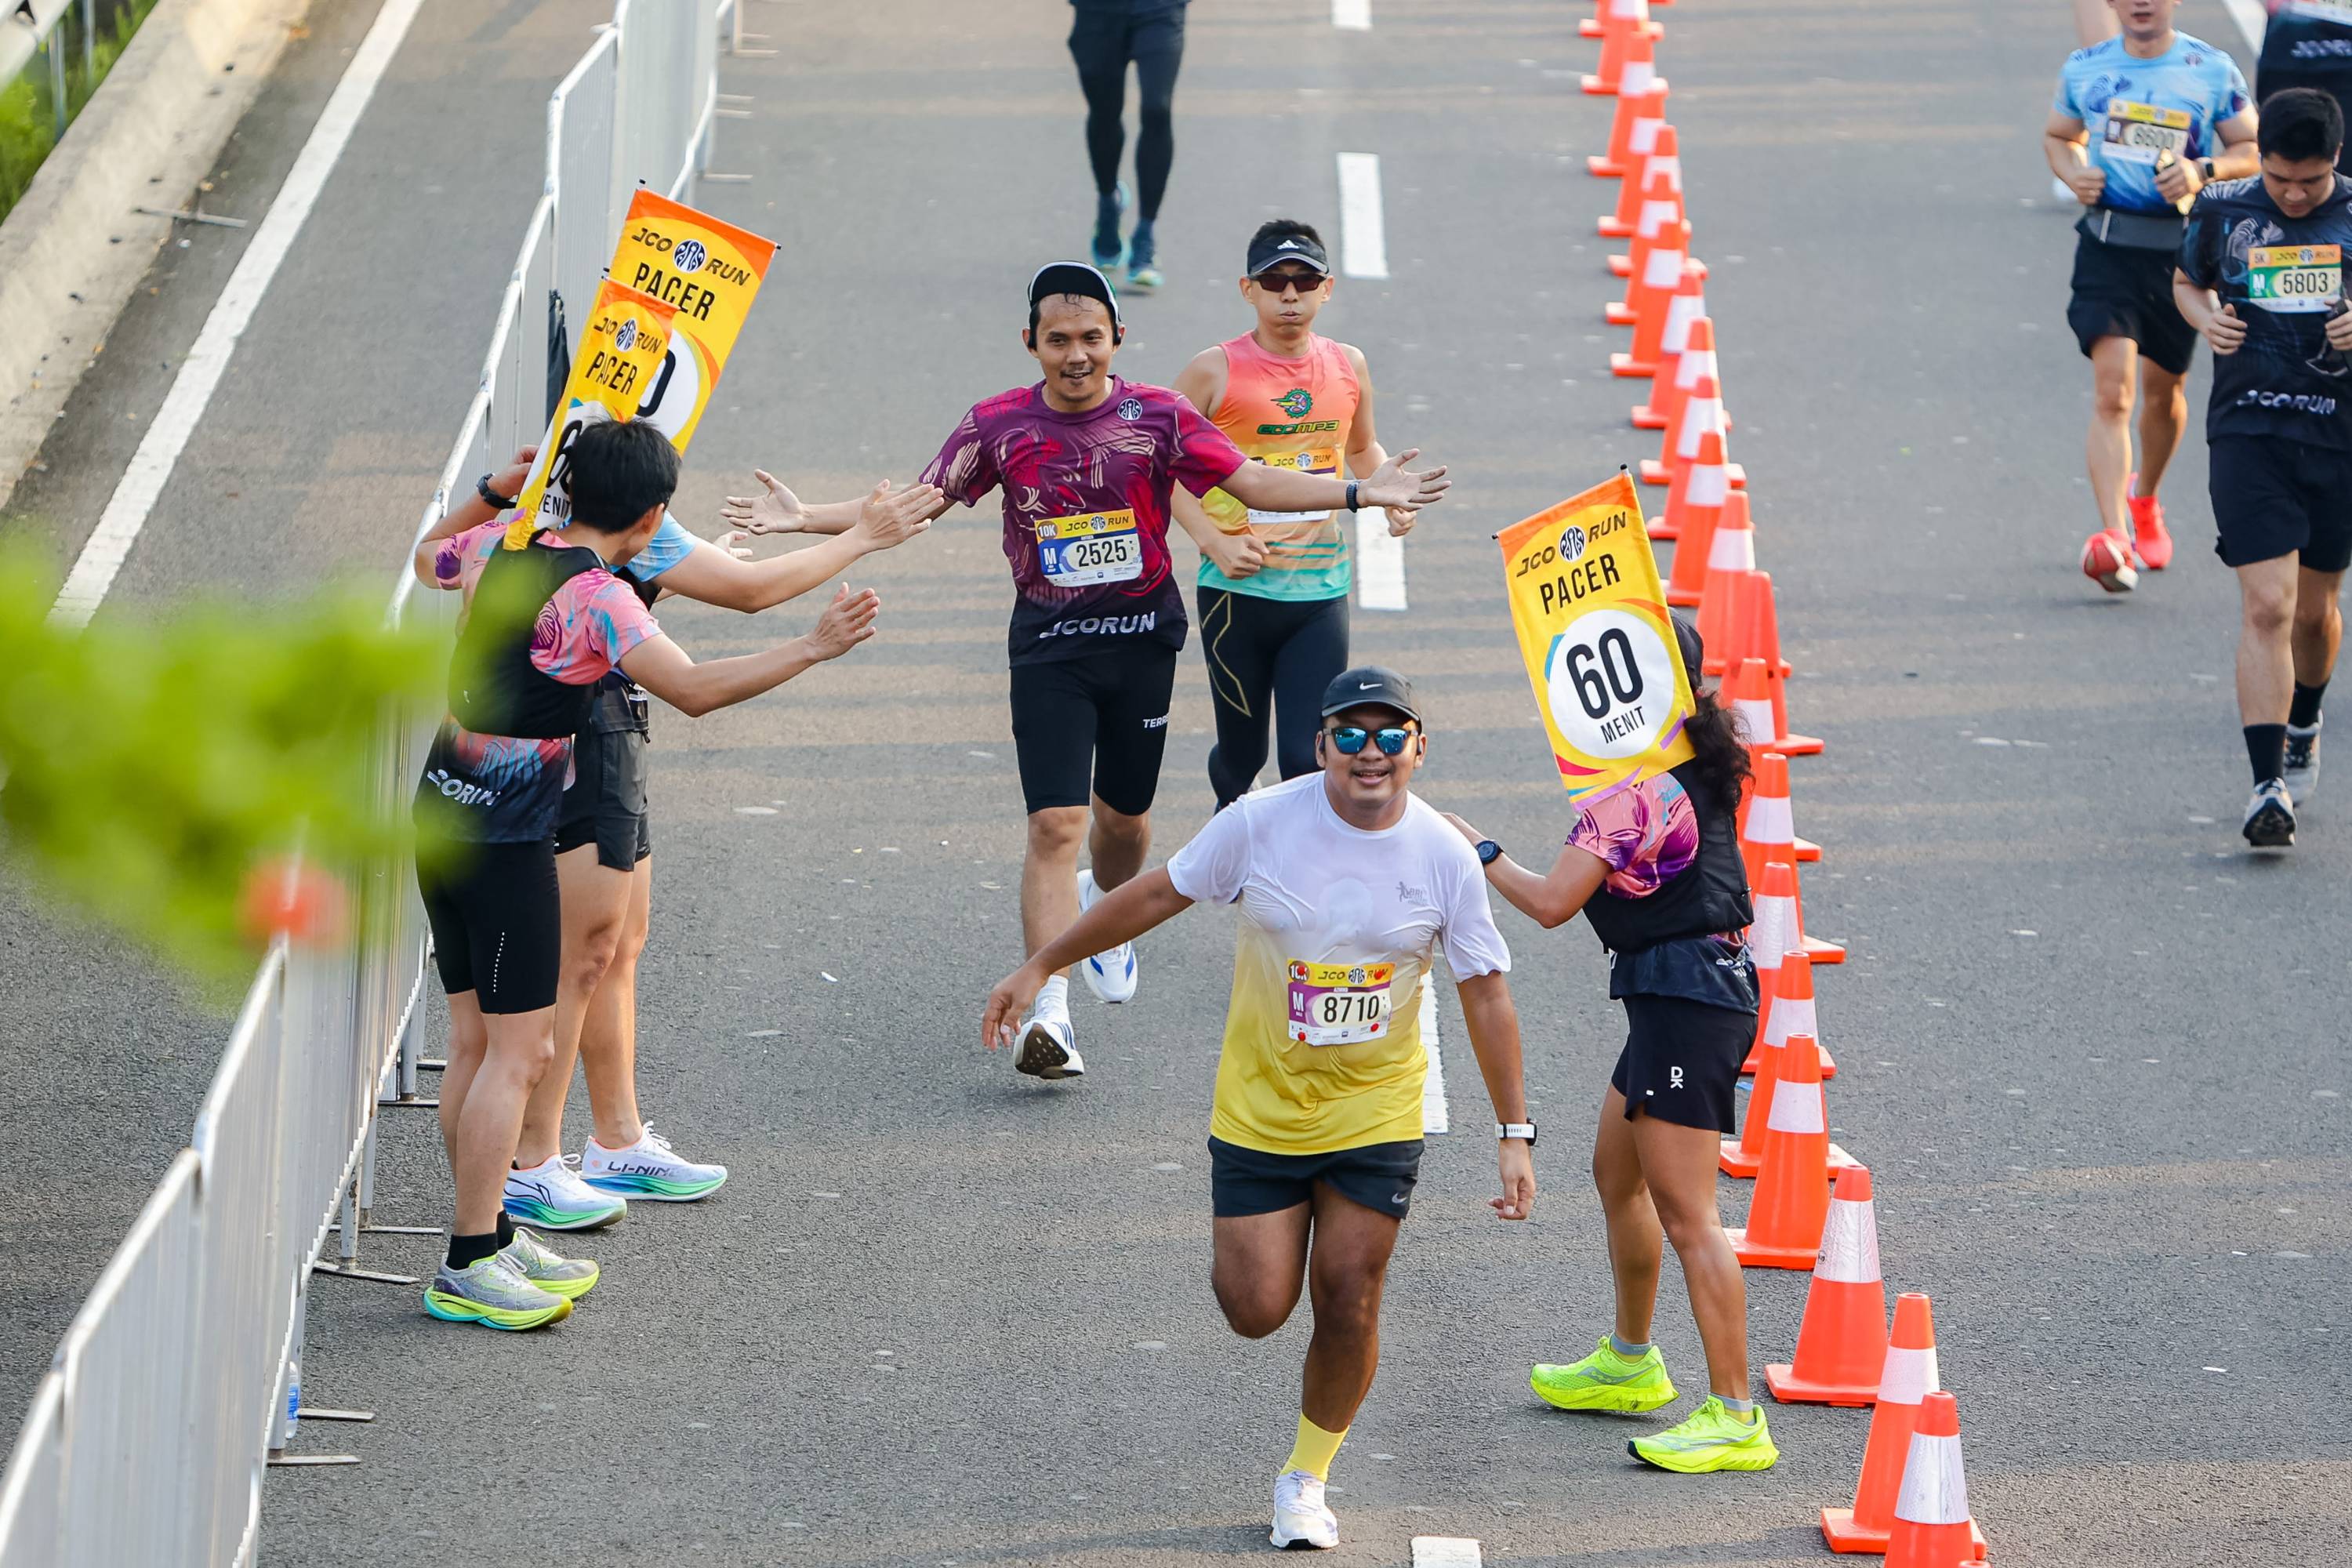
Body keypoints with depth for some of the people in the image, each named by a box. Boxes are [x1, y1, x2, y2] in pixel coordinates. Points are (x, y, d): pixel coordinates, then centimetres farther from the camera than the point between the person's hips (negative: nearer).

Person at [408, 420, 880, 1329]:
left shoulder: (500, 548, 6)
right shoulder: (598, 598, -18)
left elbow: (428, 557, 30)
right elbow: (693, 689, -29)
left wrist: (498, 494, 38)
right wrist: (812, 650, -29)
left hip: (441, 813, 9)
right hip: (505, 841, -9)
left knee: (476, 1043, 15)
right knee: (517, 1050, -5)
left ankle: (489, 1235, 22)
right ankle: (467, 1267, -6)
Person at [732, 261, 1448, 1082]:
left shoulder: (1157, 416, -4)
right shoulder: (1000, 425, -3)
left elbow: (1253, 482, -2)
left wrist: (1358, 491, -12)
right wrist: (806, 520, -8)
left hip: (1142, 633, 2)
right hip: (1048, 644, -1)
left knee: (1123, 815, 15)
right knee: (1055, 824, -13)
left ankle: (1106, 908, 51)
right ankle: (1048, 1013, -17)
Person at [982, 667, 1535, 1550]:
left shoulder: (1444, 857, -9)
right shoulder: (1261, 823, -13)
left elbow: (1486, 995, -1)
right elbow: (1157, 896, 0)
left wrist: (1515, 1134, -3)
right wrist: (1041, 967, 3)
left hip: (1375, 1113, 1)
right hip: (1260, 1106, 0)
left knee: (1348, 1306, -2)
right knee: (1257, 1312, -5)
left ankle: (1306, 1479, 21)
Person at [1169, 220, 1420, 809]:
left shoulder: (1348, 365, 5)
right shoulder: (1216, 371, -7)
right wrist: (1215, 541, -15)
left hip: (1321, 584, 2)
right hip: (1237, 587, -2)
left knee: (1309, 758, -9)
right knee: (1242, 751, 11)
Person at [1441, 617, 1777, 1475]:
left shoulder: (1635, 789, -18)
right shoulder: (1700, 763, 9)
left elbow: (1552, 902, -20)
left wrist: (1480, 852, -4)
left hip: (1681, 999, -10)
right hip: (1711, 981, 10)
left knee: (1685, 1213, -11)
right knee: (1618, 1172, 25)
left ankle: (1734, 1417, -13)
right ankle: (1629, 1363, 41)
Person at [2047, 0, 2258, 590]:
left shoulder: (2212, 71, -1)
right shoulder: (2085, 69, 4)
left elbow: (2252, 149, 5)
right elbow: (2058, 136, 19)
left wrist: (2204, 170, -15)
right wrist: (2074, 173, -3)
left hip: (2181, 249, 1)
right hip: (2108, 246, -1)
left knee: (2164, 390, 15)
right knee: (2111, 387, -16)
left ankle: (2145, 500, 44)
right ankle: (2113, 536, -24)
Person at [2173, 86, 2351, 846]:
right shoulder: (2222, 210, 2)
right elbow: (2188, 280, 20)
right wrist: (2207, 319, -2)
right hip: (2248, 432, -1)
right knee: (2266, 605, -14)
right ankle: (2267, 784, -17)